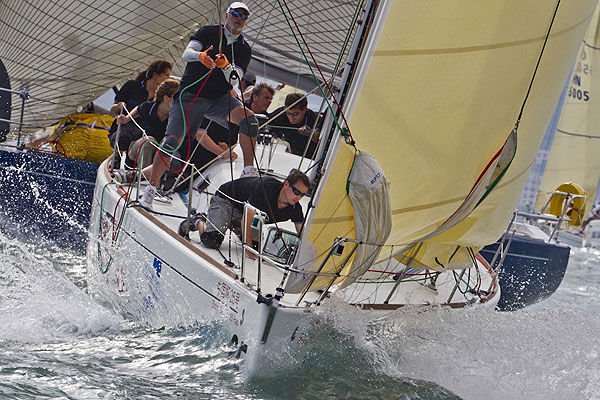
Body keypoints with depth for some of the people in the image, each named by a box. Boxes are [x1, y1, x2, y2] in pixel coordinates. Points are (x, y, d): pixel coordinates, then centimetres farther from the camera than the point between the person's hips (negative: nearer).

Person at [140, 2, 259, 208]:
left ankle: (249, 170, -24)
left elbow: (234, 81, -4)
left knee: (249, 117, -24)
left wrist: (226, 66, -25)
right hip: (190, 95, -2)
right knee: (173, 140, -15)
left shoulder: (244, 49, 7)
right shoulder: (208, 32, 1)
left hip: (219, 98, 3)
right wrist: (200, 56, -37)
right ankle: (151, 187, -6)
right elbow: (186, 54, -14)